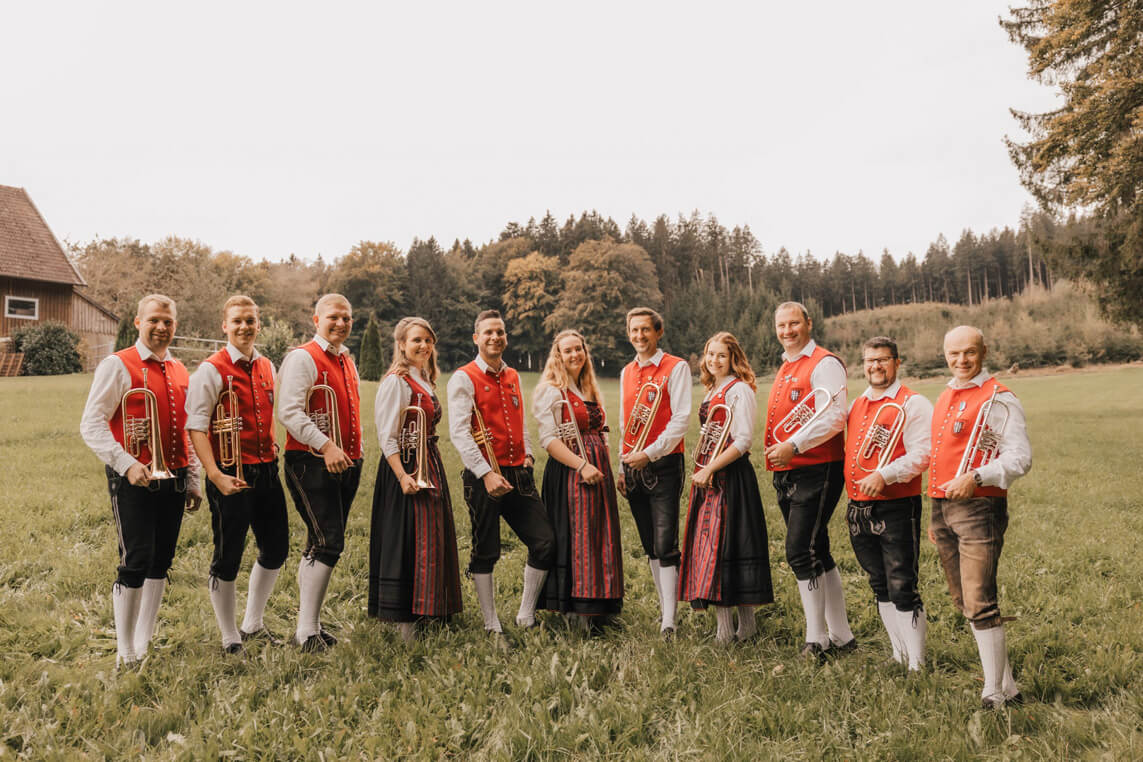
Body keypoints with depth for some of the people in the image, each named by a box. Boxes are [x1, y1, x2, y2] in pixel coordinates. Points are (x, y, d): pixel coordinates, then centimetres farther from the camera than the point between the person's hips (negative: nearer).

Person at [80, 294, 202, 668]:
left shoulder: (180, 372, 14)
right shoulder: (118, 366, -5)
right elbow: (91, 425, -10)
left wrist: (193, 481, 15)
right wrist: (127, 464, -22)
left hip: (173, 480, 6)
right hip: (134, 482, -6)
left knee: (160, 563, 10)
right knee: (135, 562, -6)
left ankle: (144, 645, 23)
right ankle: (125, 654, 7)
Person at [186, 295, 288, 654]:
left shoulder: (268, 368, 11)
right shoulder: (211, 369, -9)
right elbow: (195, 426, -15)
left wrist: (272, 450, 14)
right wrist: (215, 475, -23)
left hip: (267, 472, 7)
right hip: (233, 476, -7)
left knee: (276, 549, 14)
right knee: (228, 558, 4)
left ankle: (252, 624, 33)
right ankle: (230, 639, 20)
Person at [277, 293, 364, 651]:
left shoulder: (346, 361, 18)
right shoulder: (302, 358, -9)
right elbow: (289, 412, -18)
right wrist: (325, 446, -24)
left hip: (346, 464, 8)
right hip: (312, 464, -8)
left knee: (320, 546, 13)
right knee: (329, 543, -13)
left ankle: (309, 623, 22)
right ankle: (307, 630, -3)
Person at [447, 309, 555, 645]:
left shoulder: (513, 377, 16)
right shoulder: (464, 378, -5)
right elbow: (458, 432, -14)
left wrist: (528, 455, 11)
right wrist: (486, 473, -20)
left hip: (518, 474, 6)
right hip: (483, 476, -6)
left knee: (545, 542, 1)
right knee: (485, 553, 2)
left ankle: (526, 617, 16)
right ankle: (492, 627, 15)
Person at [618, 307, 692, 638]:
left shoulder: (676, 368, -4)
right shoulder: (626, 372, 15)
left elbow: (681, 419, -12)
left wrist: (649, 453, -17)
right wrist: (623, 467, 15)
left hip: (663, 465, -6)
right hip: (633, 466, 6)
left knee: (665, 545, -11)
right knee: (649, 546, 11)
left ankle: (669, 622, -10)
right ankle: (664, 607, 20)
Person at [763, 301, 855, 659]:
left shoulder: (824, 364, -9)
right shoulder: (785, 369, 19)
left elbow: (832, 418, -19)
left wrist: (793, 446, -23)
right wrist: (777, 452, 12)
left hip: (817, 471, -9)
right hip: (786, 473, 9)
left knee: (800, 553, -10)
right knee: (817, 555, 12)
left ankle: (817, 639, 3)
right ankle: (841, 635, 22)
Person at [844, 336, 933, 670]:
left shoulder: (913, 404, -6)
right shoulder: (856, 405, 16)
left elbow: (921, 455, -16)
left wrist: (884, 475, -26)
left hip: (896, 508, -7)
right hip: (859, 510, 7)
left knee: (902, 587, -5)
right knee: (880, 588, 14)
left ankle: (917, 664, 5)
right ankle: (899, 656, 26)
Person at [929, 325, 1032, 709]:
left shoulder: (997, 399, -8)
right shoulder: (944, 399, 17)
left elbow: (1020, 458, -15)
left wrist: (975, 477, -27)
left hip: (979, 508, -8)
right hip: (943, 508, 9)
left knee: (980, 605, -9)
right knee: (965, 602, 13)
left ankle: (994, 696, 2)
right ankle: (1007, 685, 24)